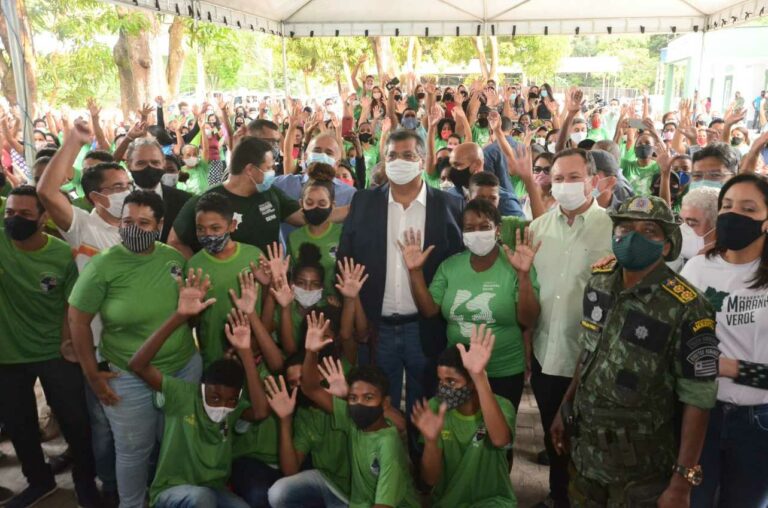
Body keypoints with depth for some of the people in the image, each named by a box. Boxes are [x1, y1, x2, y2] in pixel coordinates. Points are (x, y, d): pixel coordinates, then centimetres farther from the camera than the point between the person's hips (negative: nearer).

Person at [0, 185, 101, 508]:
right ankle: (39, 481, 42)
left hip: (54, 353, -2)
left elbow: (71, 304, -3)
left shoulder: (63, 255, -11)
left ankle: (85, 482, 32)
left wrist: (67, 342, -10)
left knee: (75, 421, 7)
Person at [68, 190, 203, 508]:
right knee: (134, 450, 14)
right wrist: (93, 375, -8)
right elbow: (77, 319, -10)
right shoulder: (104, 264, -14)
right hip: (128, 377, -3)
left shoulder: (175, 258, -4)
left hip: (185, 367, 4)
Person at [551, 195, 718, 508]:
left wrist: (682, 481, -18)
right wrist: (565, 409, 12)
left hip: (642, 462, -5)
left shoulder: (687, 309, -22)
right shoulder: (599, 279, -4)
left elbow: (697, 398, -18)